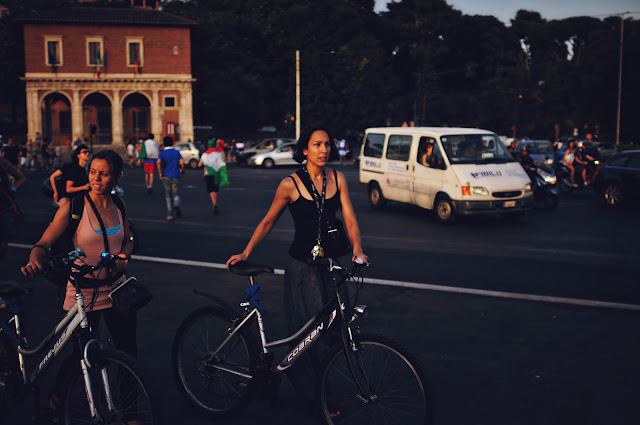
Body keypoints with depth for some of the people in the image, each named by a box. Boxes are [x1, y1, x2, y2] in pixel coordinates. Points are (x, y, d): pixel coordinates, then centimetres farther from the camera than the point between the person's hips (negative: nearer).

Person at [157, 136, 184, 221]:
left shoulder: (162, 153, 0)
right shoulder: (177, 152, 3)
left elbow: (159, 162, -19)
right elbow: (182, 162, -11)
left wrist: (160, 173, -11)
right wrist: (182, 170, 6)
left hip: (166, 176, 0)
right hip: (176, 176, 0)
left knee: (168, 196, 9)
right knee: (175, 194, 11)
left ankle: (170, 215, 6)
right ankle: (176, 204, -21)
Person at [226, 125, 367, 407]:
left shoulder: (338, 179, 2)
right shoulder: (290, 185, -8)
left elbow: (350, 220, -3)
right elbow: (268, 221, 2)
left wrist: (357, 249, -20)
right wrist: (246, 253, 0)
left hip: (331, 263, 4)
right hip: (303, 267, -4)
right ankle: (319, 397, 14)